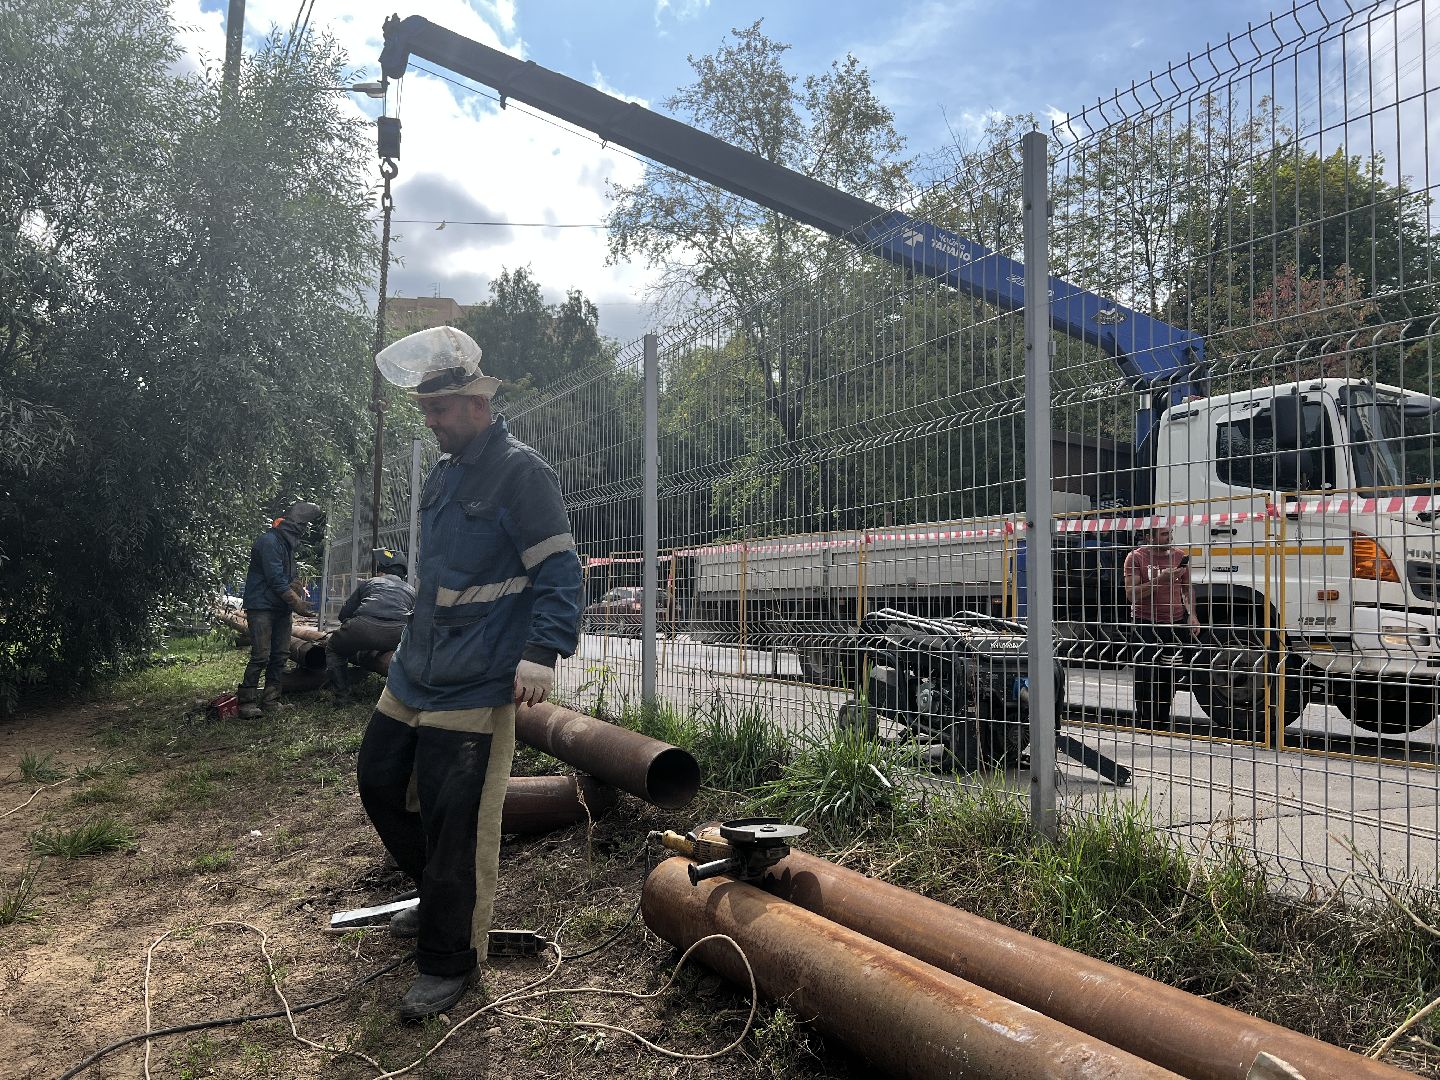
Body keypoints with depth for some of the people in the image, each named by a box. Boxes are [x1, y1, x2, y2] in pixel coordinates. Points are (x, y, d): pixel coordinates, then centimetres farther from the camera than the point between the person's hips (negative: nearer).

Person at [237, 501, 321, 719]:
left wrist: (297, 593, 0)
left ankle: (271, 700, 14)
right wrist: (297, 602, -18)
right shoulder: (270, 541, -16)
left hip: (280, 608, 9)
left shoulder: (287, 543, 15)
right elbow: (275, 578, -21)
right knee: (261, 655, -12)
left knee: (281, 654, 7)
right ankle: (246, 701, -4)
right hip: (261, 606, -9)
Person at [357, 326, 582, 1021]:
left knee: (456, 827, -4)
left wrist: (540, 655, -26)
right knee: (379, 785, 19)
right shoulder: (443, 474, 14)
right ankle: (438, 901, 40)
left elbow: (559, 574, -17)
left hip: (473, 689, -9)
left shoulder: (520, 472, -13)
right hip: (414, 675, 10)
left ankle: (448, 963, 16)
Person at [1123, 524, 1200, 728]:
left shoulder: (1179, 556, 10)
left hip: (1175, 623, 5)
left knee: (1169, 676, 8)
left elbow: (1187, 589, 19)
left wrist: (1192, 615, 5)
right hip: (1146, 625, -4)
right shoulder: (1136, 557, -6)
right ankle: (1144, 724, 4)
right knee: (1146, 676, -5)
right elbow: (1131, 594, -12)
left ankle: (1163, 721, 19)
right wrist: (1160, 580, -20)